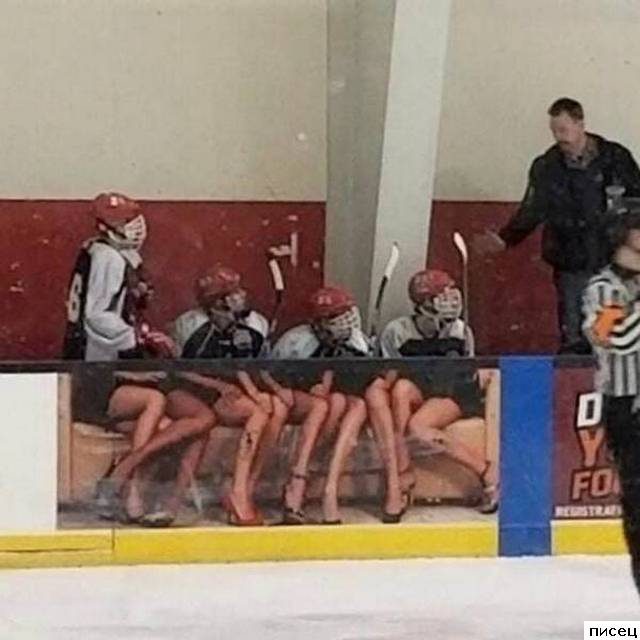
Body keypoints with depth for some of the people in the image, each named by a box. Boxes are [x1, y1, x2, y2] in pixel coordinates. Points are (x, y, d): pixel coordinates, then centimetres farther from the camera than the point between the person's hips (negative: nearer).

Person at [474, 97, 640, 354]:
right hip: (572, 266, 1)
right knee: (574, 344, -2)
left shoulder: (615, 157, 0)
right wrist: (504, 239, -6)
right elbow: (530, 214, 7)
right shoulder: (546, 167, 4)